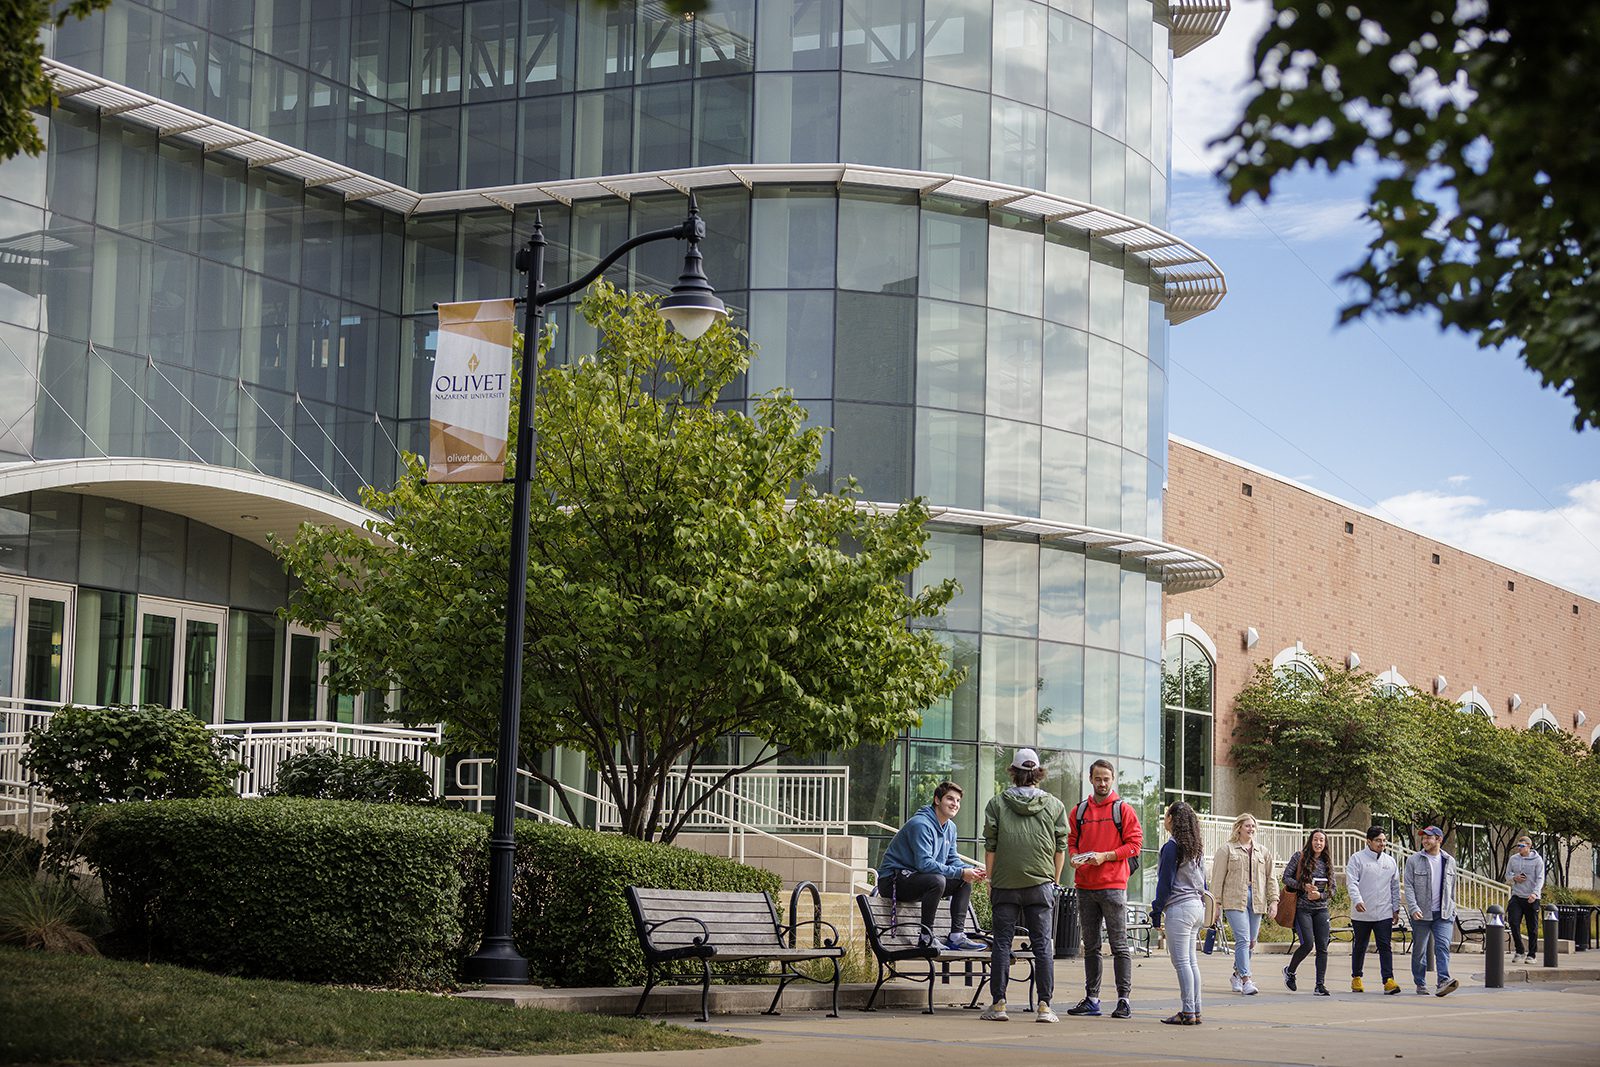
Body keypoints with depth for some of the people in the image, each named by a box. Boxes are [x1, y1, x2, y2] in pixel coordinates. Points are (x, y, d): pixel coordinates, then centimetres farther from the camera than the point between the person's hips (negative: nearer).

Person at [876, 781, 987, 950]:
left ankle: (957, 936, -4)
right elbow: (924, 863, -29)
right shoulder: (921, 824, -21)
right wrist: (960, 872, -28)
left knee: (965, 881, 2)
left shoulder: (950, 828, 10)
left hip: (916, 880, 10)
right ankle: (926, 938, -26)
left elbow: (953, 860, 11)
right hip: (893, 878, -10)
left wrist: (970, 871, -11)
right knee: (937, 880, -34)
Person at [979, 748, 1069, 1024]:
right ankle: (1044, 1006, -2)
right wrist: (1055, 881, 15)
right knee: (1043, 944, 2)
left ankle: (998, 1004, 3)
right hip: (1041, 884, 0)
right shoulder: (1054, 805, 5)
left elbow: (990, 846, 1)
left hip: (1005, 884, 0)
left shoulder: (997, 803, 2)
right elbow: (1060, 848, 5)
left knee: (1002, 943, 4)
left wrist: (990, 880, 8)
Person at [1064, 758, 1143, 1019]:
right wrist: (1074, 857, -5)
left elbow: (1134, 843, -3)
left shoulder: (1123, 810, 1)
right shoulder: (1079, 811, 12)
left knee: (1120, 945, -4)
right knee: (1090, 946, 9)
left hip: (1113, 886, -5)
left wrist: (1105, 856, -13)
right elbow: (1070, 841, 17)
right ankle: (1091, 998, 14)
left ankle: (1124, 998, -2)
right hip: (1085, 886, 5)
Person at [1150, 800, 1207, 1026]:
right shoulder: (1197, 847, 14)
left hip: (1179, 908, -9)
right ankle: (1195, 1011, 11)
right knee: (1191, 961, 11)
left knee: (1181, 961, -7)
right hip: (1197, 906, 9)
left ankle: (1187, 1012, -9)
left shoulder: (1172, 846, -10)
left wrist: (1156, 913, -5)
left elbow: (1165, 882, -10)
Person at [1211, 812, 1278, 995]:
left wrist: (1273, 899, 9)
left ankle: (1237, 974, 24)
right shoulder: (1227, 849, 4)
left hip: (1256, 901, 5)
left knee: (1251, 941, 6)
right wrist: (1216, 902, -3)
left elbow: (1270, 877, 19)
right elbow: (1218, 877, 2)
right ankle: (1245, 979, -17)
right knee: (1243, 939, -15)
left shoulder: (1263, 851, 18)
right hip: (1234, 900, -5)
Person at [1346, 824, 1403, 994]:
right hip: (1361, 914, -2)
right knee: (1359, 947, 10)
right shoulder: (1357, 859, -2)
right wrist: (1357, 900, -26)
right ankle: (1356, 979, 23)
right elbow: (1351, 882, -11)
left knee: (1385, 947, -7)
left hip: (1384, 914, 2)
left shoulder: (1390, 861, 12)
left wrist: (1396, 908, 14)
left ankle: (1388, 980, -13)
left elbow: (1395, 886, 18)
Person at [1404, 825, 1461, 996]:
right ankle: (1420, 985, 16)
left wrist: (1452, 912, 17)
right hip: (1421, 915, -1)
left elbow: (1452, 890, 19)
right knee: (1419, 951, 5)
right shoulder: (1414, 860, 0)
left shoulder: (1449, 861, 11)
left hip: (1444, 915, 1)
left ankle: (1443, 982, -25)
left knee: (1443, 946, -15)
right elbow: (1408, 887, -4)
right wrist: (1414, 908, -17)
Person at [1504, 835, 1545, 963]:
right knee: (1513, 922, -12)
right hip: (1516, 896, 3)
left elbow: (1540, 878, -9)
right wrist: (1514, 878, -7)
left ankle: (1531, 954, 13)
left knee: (1532, 927, 2)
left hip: (1532, 898, -3)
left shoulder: (1537, 860, -4)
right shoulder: (1513, 859, 8)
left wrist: (1535, 893, -25)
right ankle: (1519, 951, 1)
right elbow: (1507, 875, 17)